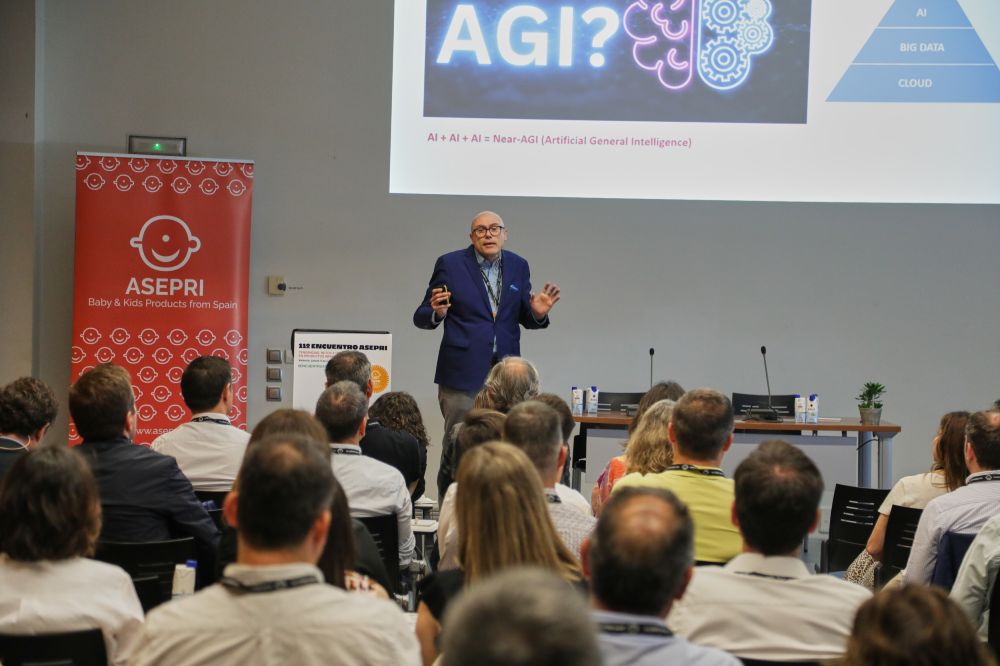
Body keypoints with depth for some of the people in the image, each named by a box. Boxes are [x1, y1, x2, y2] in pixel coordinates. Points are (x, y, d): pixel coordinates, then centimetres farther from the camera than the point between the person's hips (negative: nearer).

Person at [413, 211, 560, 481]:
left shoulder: (518, 266, 9)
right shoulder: (450, 264, -1)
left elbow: (524, 318, 16)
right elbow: (421, 318, 1)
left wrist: (538, 313, -7)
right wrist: (437, 312, -22)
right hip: (462, 375, -3)